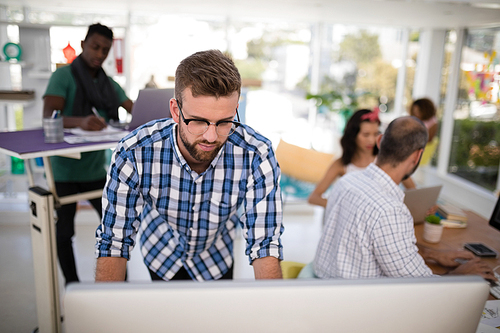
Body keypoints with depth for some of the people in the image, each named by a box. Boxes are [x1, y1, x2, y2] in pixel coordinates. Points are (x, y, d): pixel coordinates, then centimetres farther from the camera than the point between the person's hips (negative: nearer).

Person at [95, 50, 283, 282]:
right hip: (160, 257, -1)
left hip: (215, 263, 1)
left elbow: (264, 244, -26)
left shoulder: (256, 156, -30)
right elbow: (114, 241, -21)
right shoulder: (133, 154, -30)